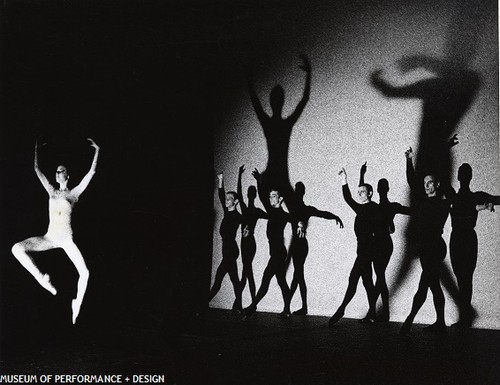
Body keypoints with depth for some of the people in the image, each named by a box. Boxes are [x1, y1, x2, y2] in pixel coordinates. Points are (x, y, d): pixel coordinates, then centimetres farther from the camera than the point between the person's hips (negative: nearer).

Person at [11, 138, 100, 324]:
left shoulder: (74, 193, 4)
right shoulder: (52, 191, 12)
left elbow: (91, 173, -2)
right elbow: (37, 170, 14)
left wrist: (97, 151, -4)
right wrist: (37, 148, 15)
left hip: (66, 239, -3)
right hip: (50, 237, 3)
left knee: (84, 273, -18)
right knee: (17, 249, -17)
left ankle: (77, 304, 7)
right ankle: (42, 279, -8)